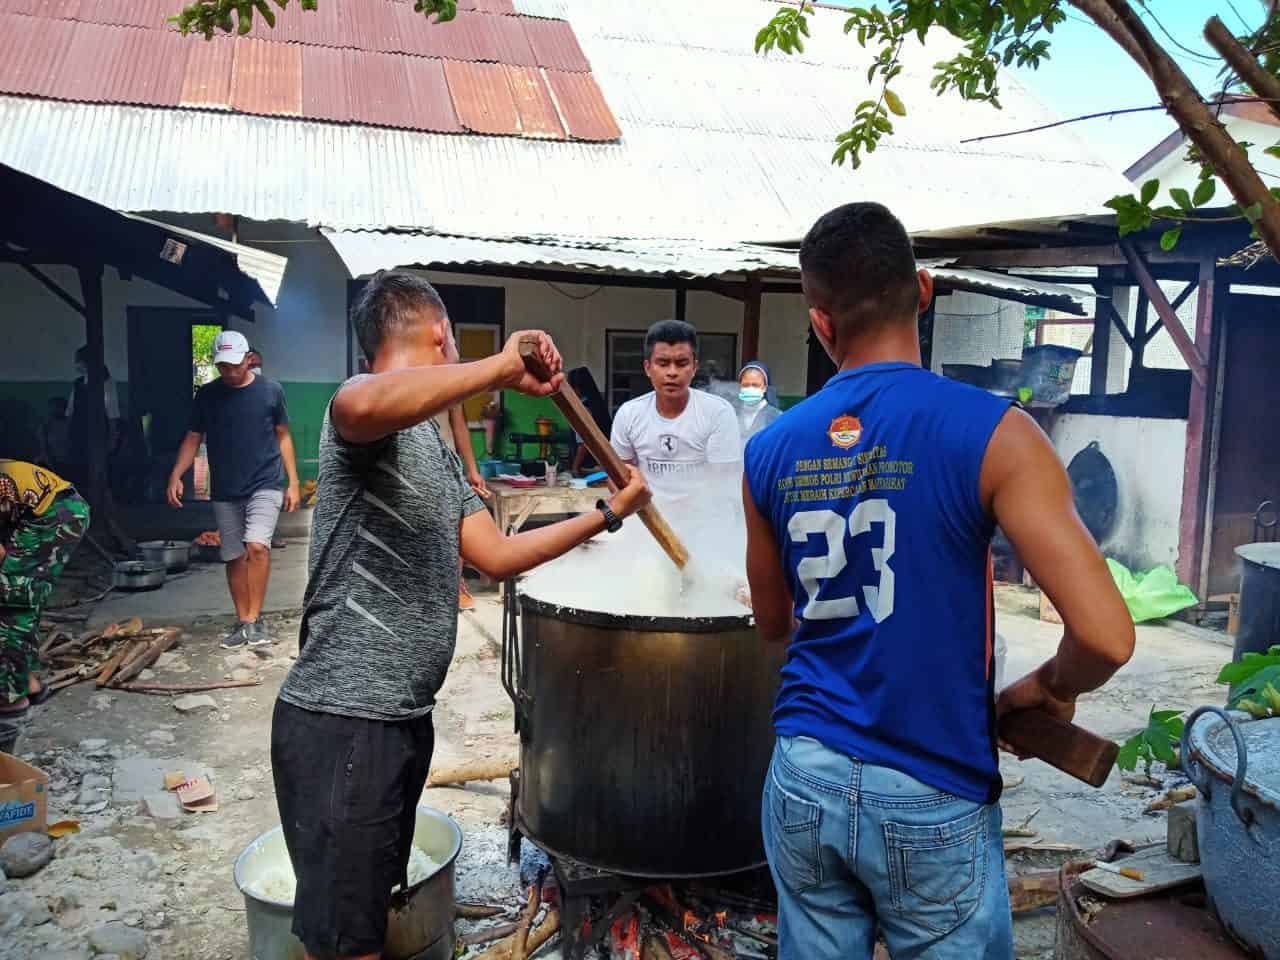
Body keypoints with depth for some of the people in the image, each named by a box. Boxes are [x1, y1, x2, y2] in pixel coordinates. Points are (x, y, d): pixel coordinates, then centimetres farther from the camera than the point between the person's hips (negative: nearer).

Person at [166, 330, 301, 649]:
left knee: (257, 546, -21)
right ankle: (243, 623, 20)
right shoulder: (207, 395, 2)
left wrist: (293, 483, 1)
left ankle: (254, 620, -11)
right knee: (235, 558, 8)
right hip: (225, 491, 3)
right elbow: (193, 438, 6)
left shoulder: (270, 390, -1)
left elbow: (283, 436, 5)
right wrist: (176, 475, -9)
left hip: (265, 485, -3)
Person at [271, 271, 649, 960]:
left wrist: (608, 514, 21)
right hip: (342, 723, -9)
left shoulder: (435, 448, 16)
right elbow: (363, 406, -40)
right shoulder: (370, 421, -13)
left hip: (404, 717, 9)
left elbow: (496, 554, 17)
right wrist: (501, 369, -34)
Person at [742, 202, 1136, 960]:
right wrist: (1048, 689, 0)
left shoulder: (770, 452, -1)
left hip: (803, 779, 4)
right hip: (931, 800, -3)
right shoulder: (991, 432, -15)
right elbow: (1106, 635, -19)